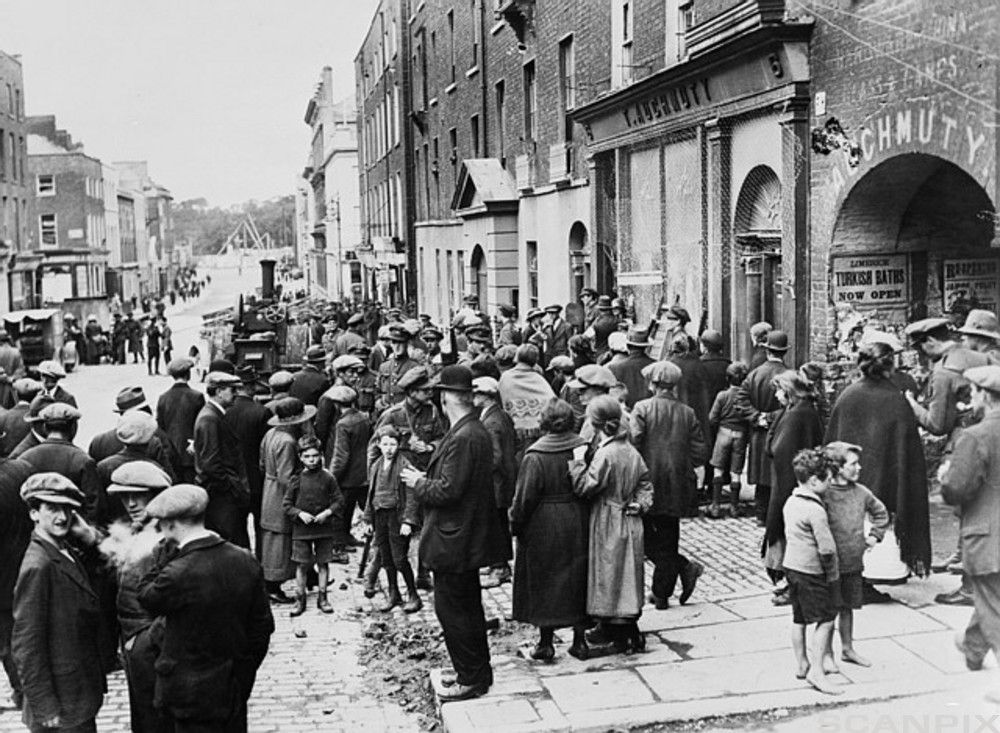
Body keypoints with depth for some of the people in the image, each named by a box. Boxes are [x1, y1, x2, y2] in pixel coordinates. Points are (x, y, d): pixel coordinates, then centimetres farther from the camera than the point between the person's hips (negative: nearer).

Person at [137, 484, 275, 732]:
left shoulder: (177, 574, -27)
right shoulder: (245, 561, -8)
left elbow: (146, 597, -4)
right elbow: (263, 625, 1)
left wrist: (164, 553, -4)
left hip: (192, 696, -5)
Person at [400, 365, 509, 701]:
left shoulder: (463, 438, -25)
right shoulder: (475, 430, 7)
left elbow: (448, 490, -25)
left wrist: (418, 483, -11)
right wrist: (425, 479, 9)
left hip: (454, 539, -10)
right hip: (467, 536, 10)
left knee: (452, 609, 1)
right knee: (468, 607, 20)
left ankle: (471, 680, 11)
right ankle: (477, 671, 32)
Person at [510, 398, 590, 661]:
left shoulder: (535, 456, -15)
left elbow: (524, 497, -14)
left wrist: (515, 524, -1)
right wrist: (587, 520, 11)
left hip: (543, 529, -3)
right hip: (579, 526, 4)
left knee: (544, 585, 9)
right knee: (577, 581, 14)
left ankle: (545, 643, 14)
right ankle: (580, 641, 20)